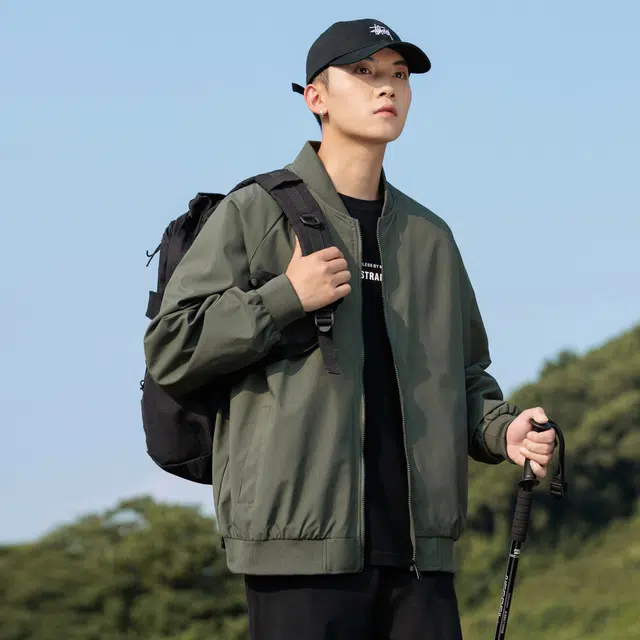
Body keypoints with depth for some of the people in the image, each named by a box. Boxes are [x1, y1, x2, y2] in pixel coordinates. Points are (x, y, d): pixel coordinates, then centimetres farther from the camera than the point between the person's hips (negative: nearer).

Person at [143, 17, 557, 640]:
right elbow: (170, 348, -2)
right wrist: (285, 298, -11)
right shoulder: (253, 216, 4)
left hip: (419, 545, 5)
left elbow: (464, 374, 26)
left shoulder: (429, 236, 21)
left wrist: (503, 431, 4)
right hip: (304, 541, -5)